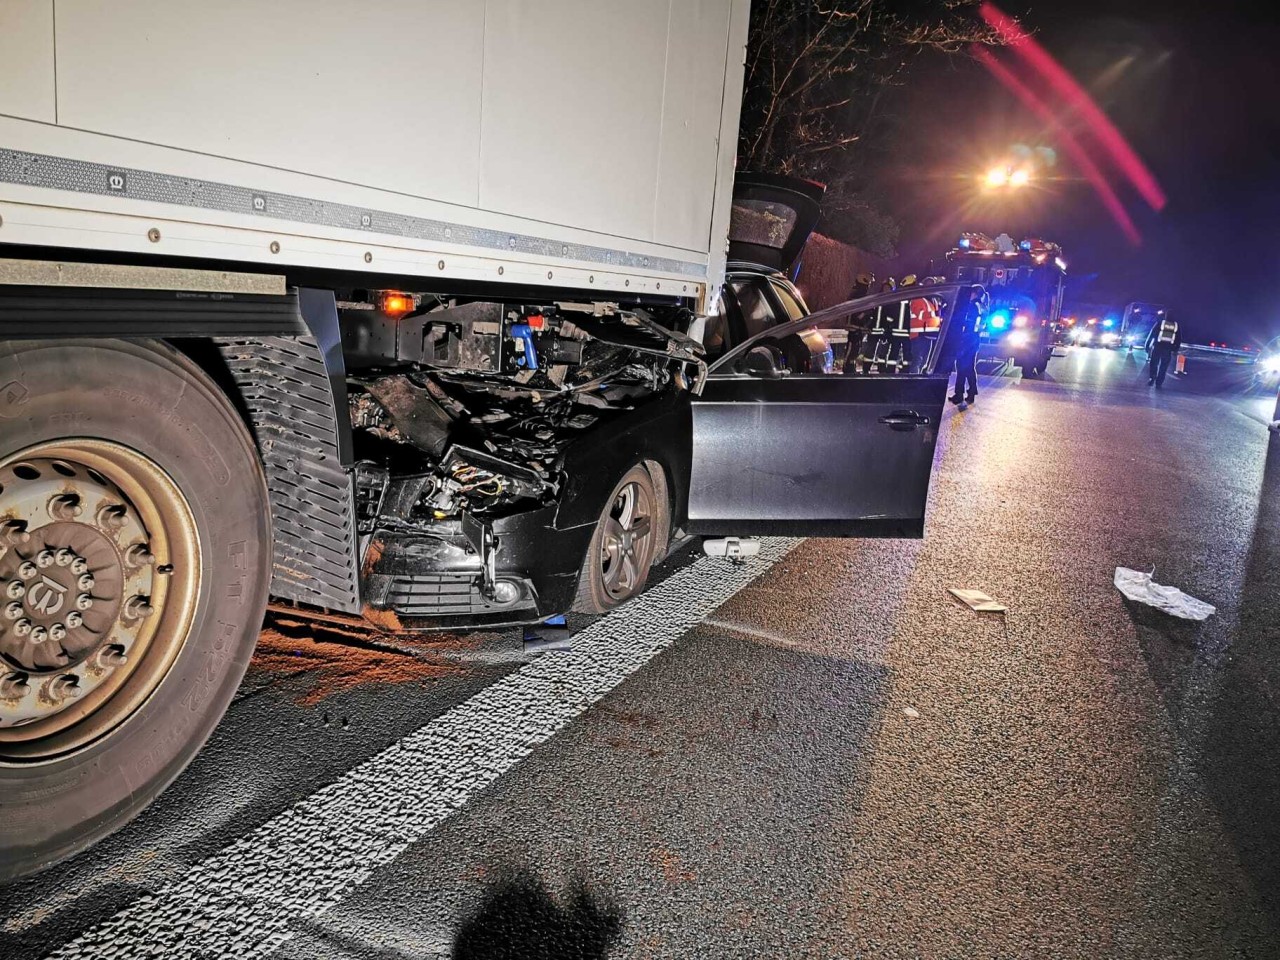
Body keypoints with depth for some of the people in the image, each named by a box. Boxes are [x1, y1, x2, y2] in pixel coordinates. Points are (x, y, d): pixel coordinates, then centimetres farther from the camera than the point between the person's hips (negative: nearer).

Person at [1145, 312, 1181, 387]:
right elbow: (1179, 339, 9)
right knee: (1163, 367, 5)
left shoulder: (1160, 323, 1)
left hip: (1157, 347, -1)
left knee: (1154, 364, 8)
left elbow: (1151, 335, 1)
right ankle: (1159, 383, 3)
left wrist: (1147, 346, 7)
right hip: (1168, 350, 1)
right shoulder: (1176, 326, 7)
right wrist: (1175, 350, 14)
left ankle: (1151, 379, -5)